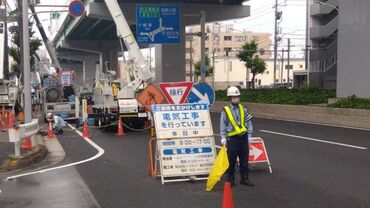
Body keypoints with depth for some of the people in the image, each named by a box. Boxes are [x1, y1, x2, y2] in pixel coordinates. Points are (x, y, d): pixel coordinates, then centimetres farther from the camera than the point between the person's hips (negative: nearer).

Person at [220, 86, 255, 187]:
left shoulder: (243, 109, 7)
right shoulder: (226, 111, -3)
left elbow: (248, 123, 10)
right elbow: (222, 125, -2)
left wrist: (249, 135, 6)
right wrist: (223, 138, -7)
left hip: (243, 137, 4)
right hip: (232, 138, -4)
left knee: (244, 159, 9)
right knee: (231, 160, 1)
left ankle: (244, 178, 20)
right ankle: (230, 179, 14)